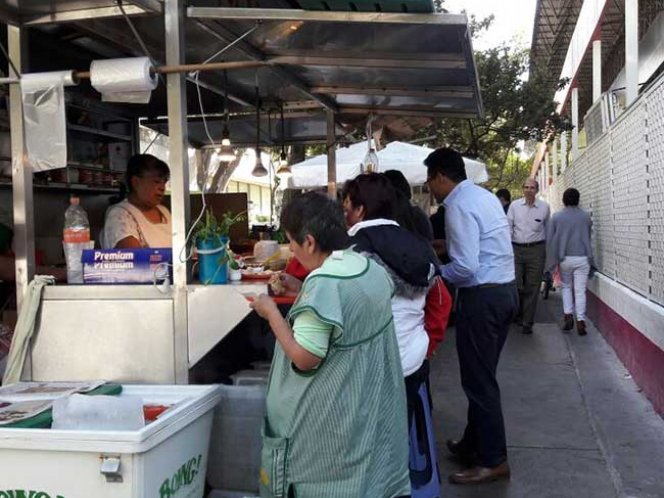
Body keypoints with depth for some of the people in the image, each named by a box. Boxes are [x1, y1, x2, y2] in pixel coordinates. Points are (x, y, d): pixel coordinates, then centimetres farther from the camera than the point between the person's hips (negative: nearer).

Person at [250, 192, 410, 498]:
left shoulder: (323, 283, -25)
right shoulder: (372, 267, 0)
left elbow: (305, 359, -24)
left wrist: (272, 313, -13)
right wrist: (303, 293, 14)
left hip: (331, 420, -8)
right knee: (368, 471, 20)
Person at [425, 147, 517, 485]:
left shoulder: (459, 205, -17)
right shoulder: (484, 195, 12)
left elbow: (466, 267, -23)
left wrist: (434, 273, -7)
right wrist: (446, 250, 17)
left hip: (482, 297, -10)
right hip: (505, 290, 10)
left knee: (478, 382, 2)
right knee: (482, 377, 19)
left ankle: (494, 462, 12)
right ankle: (473, 445, 32)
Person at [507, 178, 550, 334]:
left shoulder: (544, 207, 3)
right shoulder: (514, 205, 2)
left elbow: (547, 229, 13)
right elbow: (508, 228, 2)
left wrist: (546, 250, 15)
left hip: (536, 250, 0)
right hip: (517, 248, 0)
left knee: (532, 288, 1)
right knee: (516, 286, 0)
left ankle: (527, 323, 10)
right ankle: (518, 314, 25)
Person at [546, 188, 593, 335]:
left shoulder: (556, 217, -2)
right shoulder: (586, 217, 2)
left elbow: (550, 240, -1)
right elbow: (588, 237, 13)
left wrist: (551, 261, 6)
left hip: (565, 258, 0)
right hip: (582, 258, 0)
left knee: (566, 287, 18)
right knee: (580, 290, 2)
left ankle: (568, 315, 5)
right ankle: (580, 321, -4)